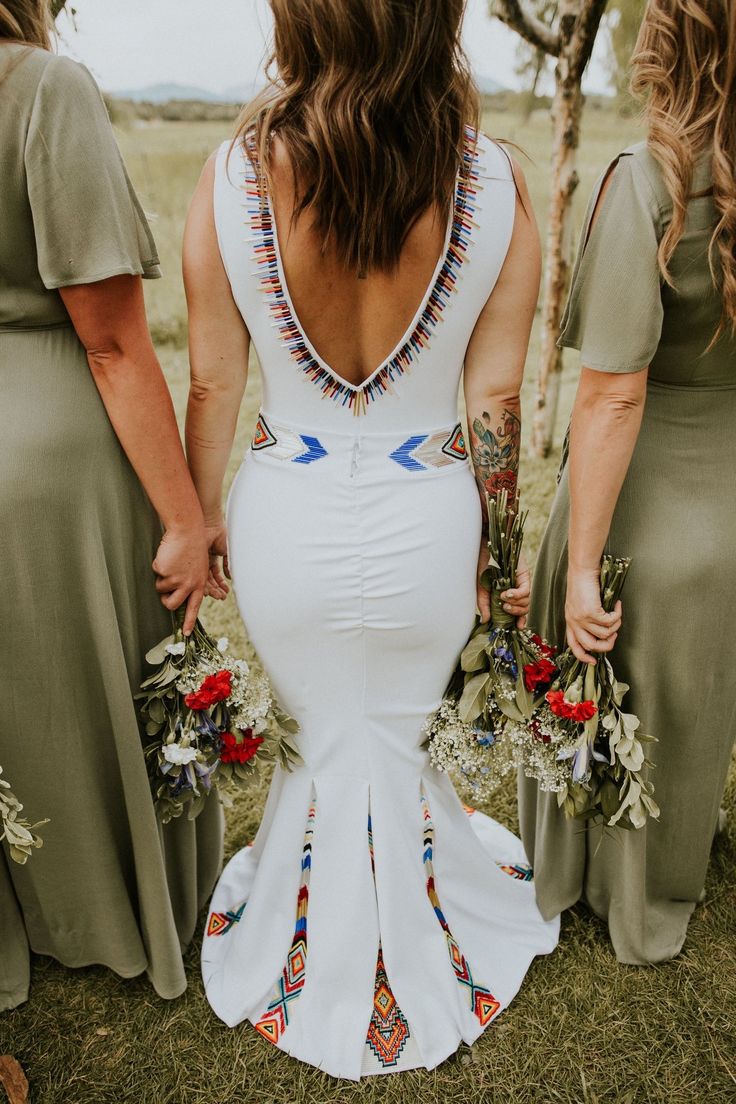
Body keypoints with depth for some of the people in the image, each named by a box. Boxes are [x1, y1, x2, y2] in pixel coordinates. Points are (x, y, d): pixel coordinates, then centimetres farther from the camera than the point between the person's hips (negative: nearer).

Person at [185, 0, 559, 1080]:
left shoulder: (232, 178, -14)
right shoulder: (495, 184, -14)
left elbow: (213, 383, -6)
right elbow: (497, 399, -8)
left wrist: (203, 515, 10)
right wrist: (503, 544, 8)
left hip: (286, 521, 1)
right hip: (425, 523, 0)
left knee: (324, 740, 26)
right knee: (397, 746, 26)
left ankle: (321, 972, 52)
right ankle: (414, 963, 52)